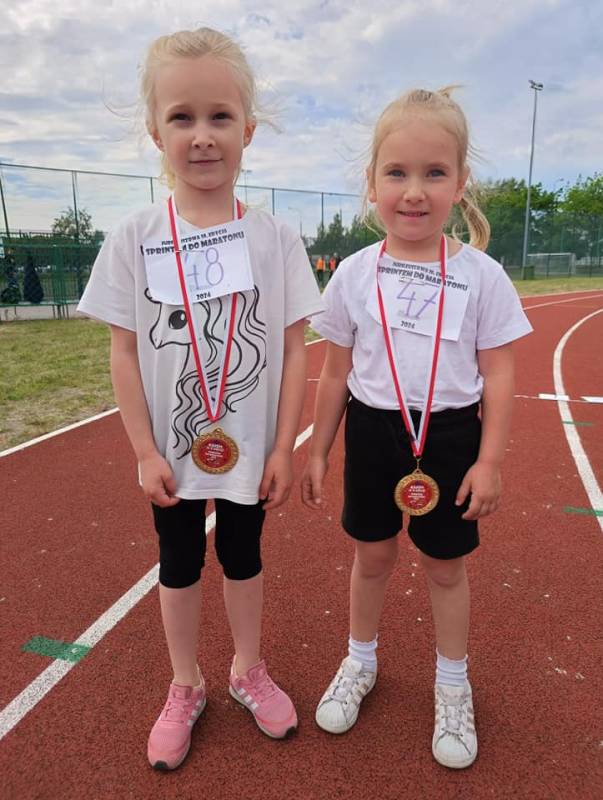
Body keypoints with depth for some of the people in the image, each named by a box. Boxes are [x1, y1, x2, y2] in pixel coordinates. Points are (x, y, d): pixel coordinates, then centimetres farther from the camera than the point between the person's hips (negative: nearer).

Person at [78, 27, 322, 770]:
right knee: (178, 565, 17)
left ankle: (247, 669, 43)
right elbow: (124, 353, -5)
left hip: (251, 449, 0)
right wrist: (144, 451, -7)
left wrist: (284, 448, -7)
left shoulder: (275, 238, -7)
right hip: (173, 451, 1)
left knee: (243, 556, 18)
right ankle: (185, 687, 40)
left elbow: (294, 350, -5)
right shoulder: (133, 239, -8)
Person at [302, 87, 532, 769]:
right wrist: (317, 451, 5)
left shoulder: (481, 276, -8)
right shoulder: (355, 274, -4)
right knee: (372, 555, 16)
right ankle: (359, 663, 42)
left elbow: (498, 374, -4)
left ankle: (452, 685, 39)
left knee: (445, 563, 13)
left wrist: (490, 461, -7)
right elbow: (336, 372, 3)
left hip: (450, 438, -1)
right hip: (373, 432, 2)